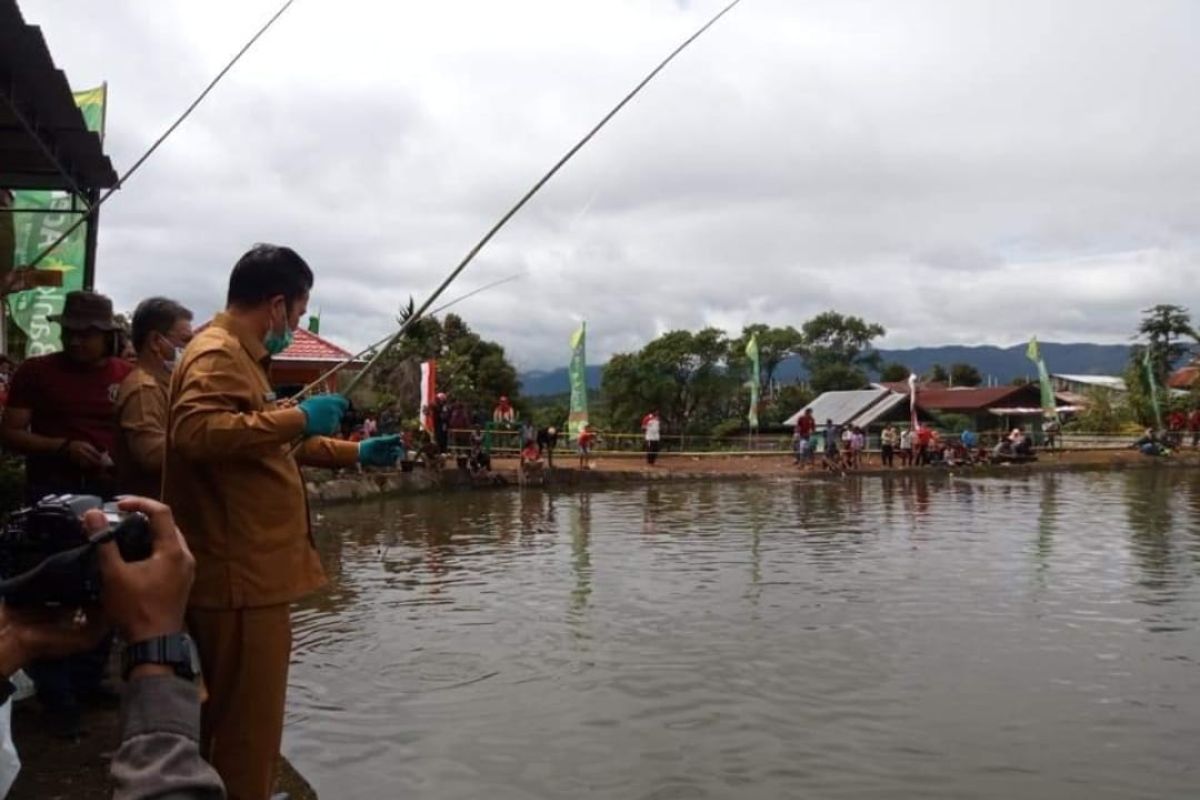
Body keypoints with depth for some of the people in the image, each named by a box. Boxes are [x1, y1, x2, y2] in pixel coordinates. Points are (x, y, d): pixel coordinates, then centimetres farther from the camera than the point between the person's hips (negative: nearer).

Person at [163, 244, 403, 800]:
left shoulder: (239, 355, 19)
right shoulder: (217, 354, -14)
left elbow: (277, 445, 29)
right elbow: (194, 431, -33)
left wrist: (355, 454, 28)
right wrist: (296, 416, -30)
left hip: (250, 572, 11)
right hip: (240, 577, -11)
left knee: (234, 719, 22)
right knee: (248, 726, -2)